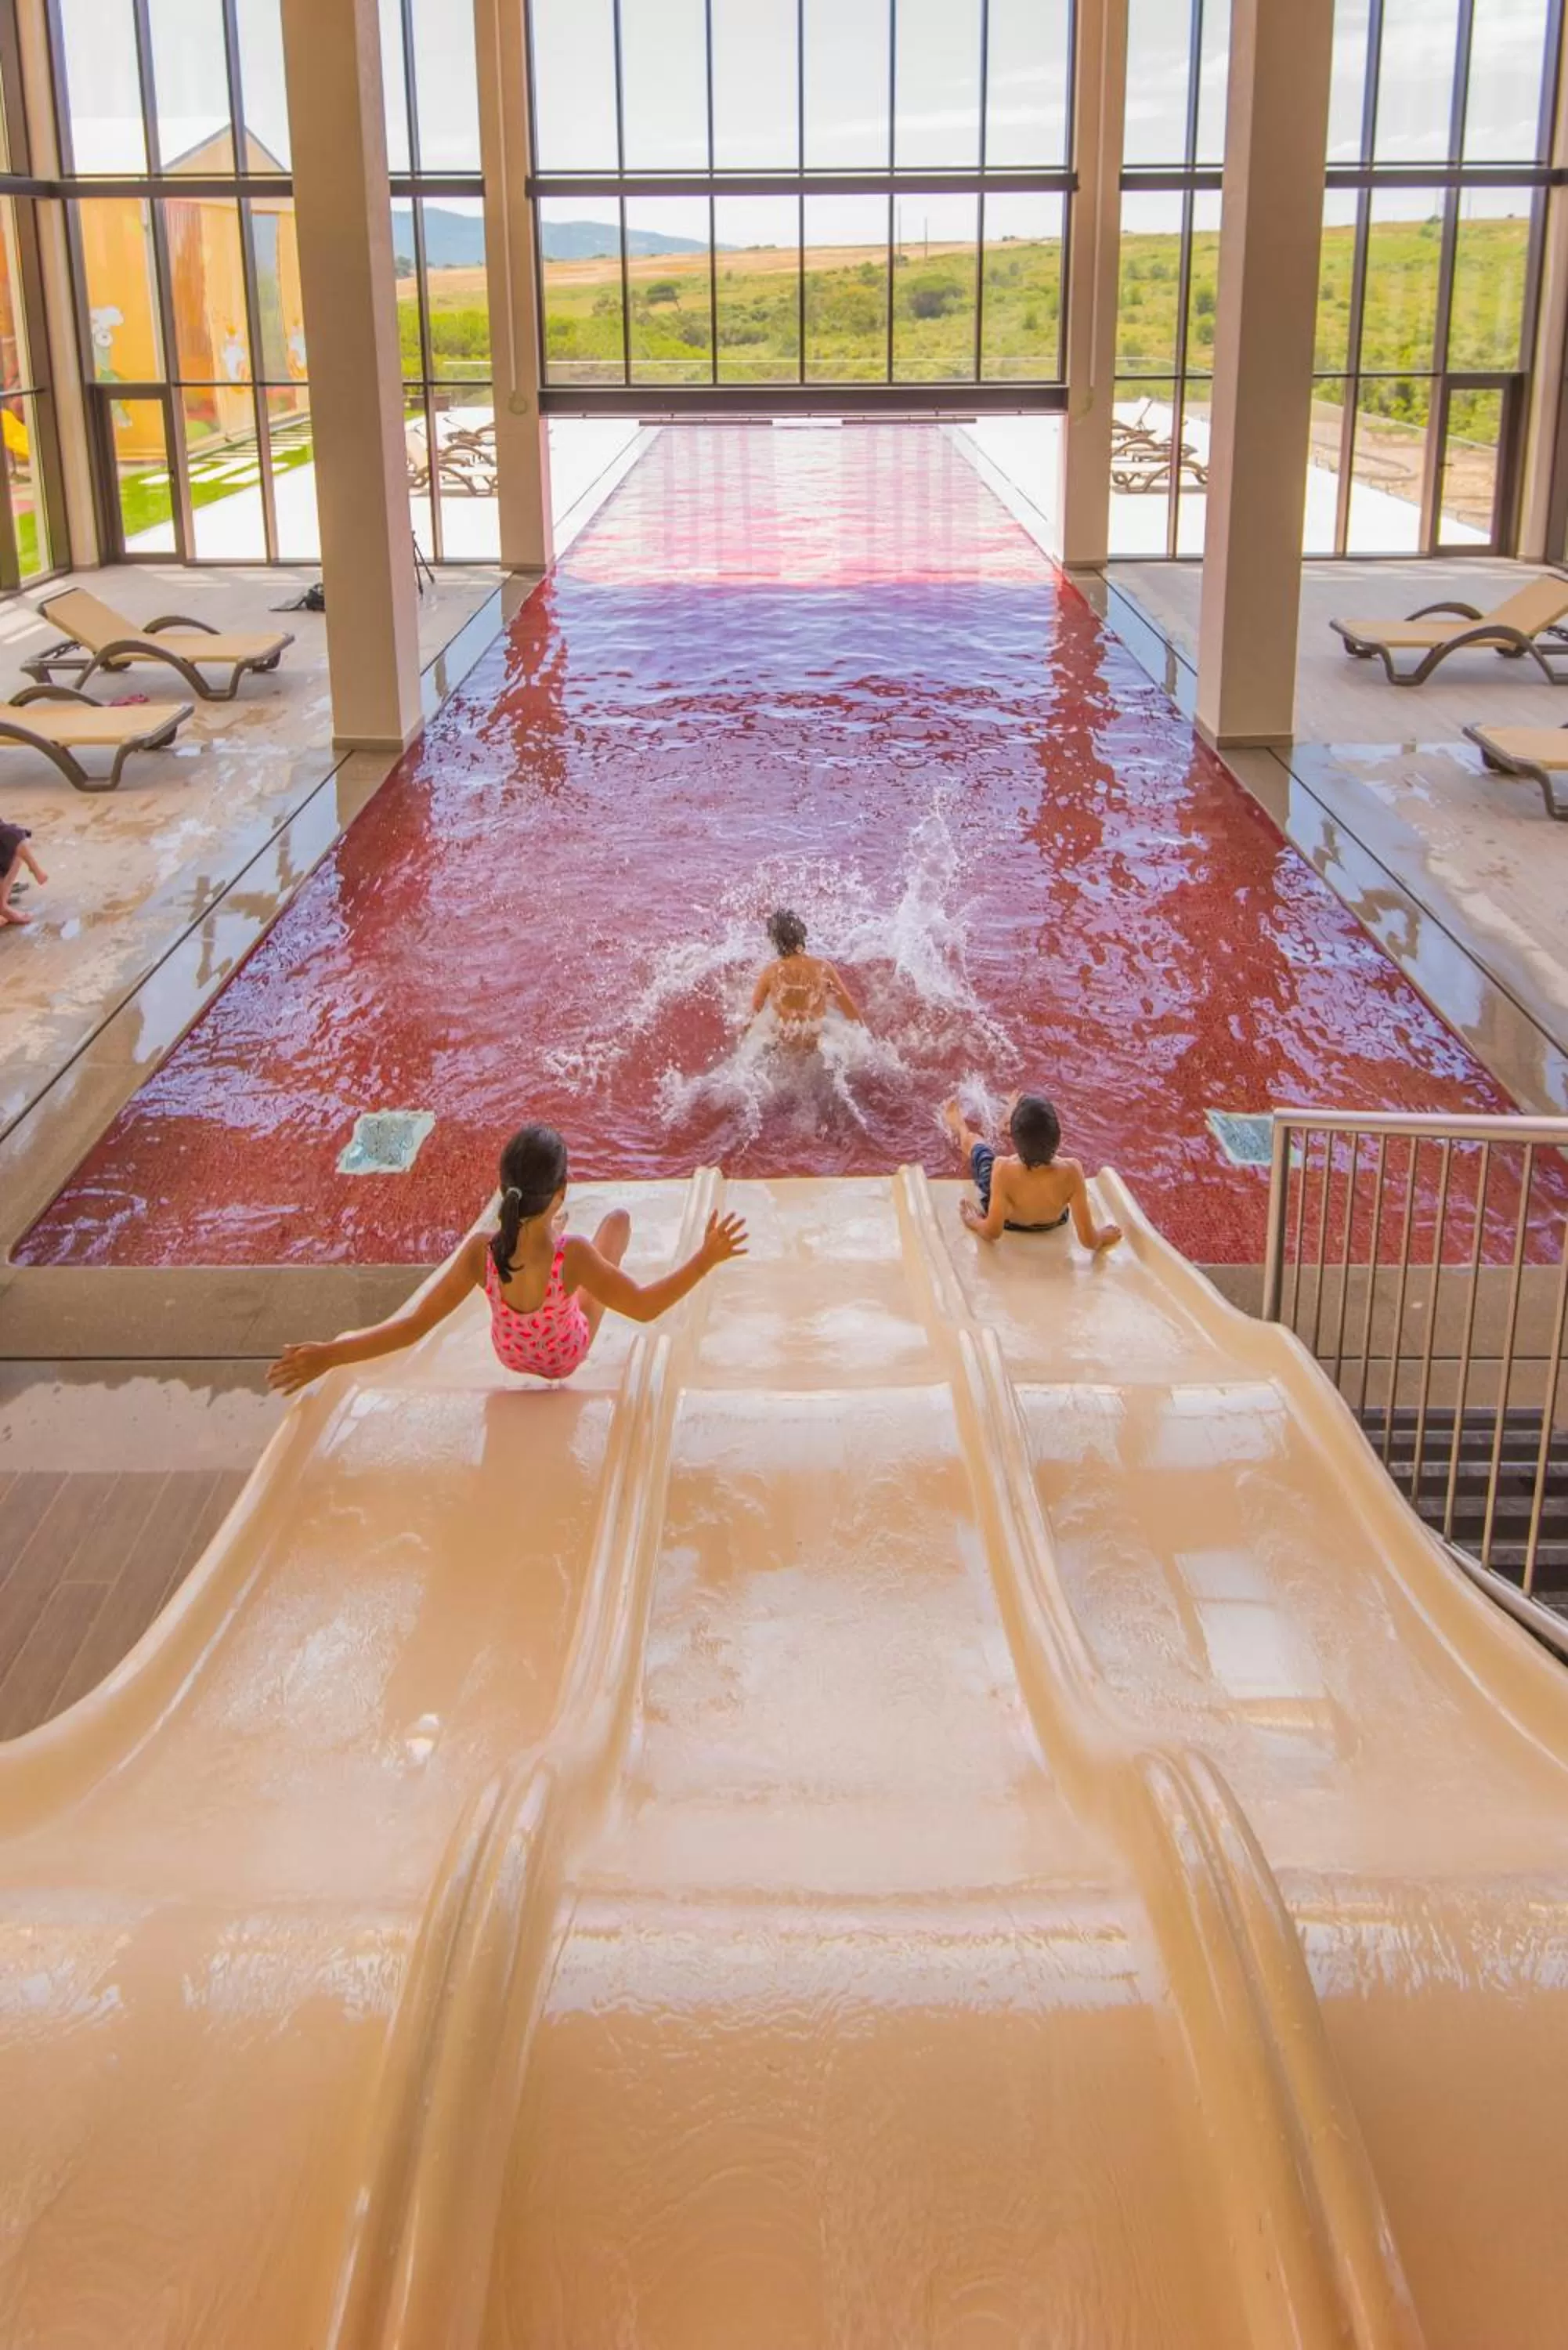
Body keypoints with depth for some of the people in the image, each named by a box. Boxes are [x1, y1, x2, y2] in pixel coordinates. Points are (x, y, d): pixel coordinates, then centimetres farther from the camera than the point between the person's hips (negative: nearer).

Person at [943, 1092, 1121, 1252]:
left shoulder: (1004, 1170, -44)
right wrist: (1102, 1236, -10)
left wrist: (974, 1222, -11)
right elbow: (1088, 1239, -32)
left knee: (978, 1146, 26)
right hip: (1053, 1225, 1)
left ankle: (959, 1131, 62)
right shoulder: (1071, 1171, -40)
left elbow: (992, 1232, -32)